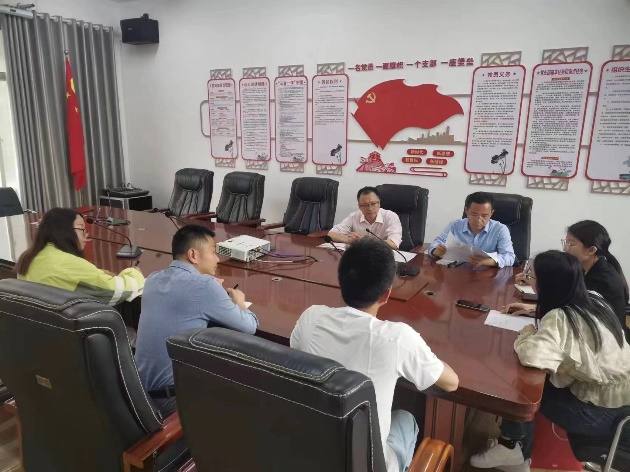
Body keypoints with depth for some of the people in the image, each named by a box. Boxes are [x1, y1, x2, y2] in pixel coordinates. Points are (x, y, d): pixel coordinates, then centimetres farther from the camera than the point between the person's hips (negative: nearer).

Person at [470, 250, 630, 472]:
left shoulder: (561, 318, -29)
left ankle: (513, 447, 27)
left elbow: (530, 355, -43)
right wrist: (535, 311, 11)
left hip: (601, 412, -8)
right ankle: (514, 446, 24)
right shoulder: (593, 300, -3)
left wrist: (527, 335, -21)